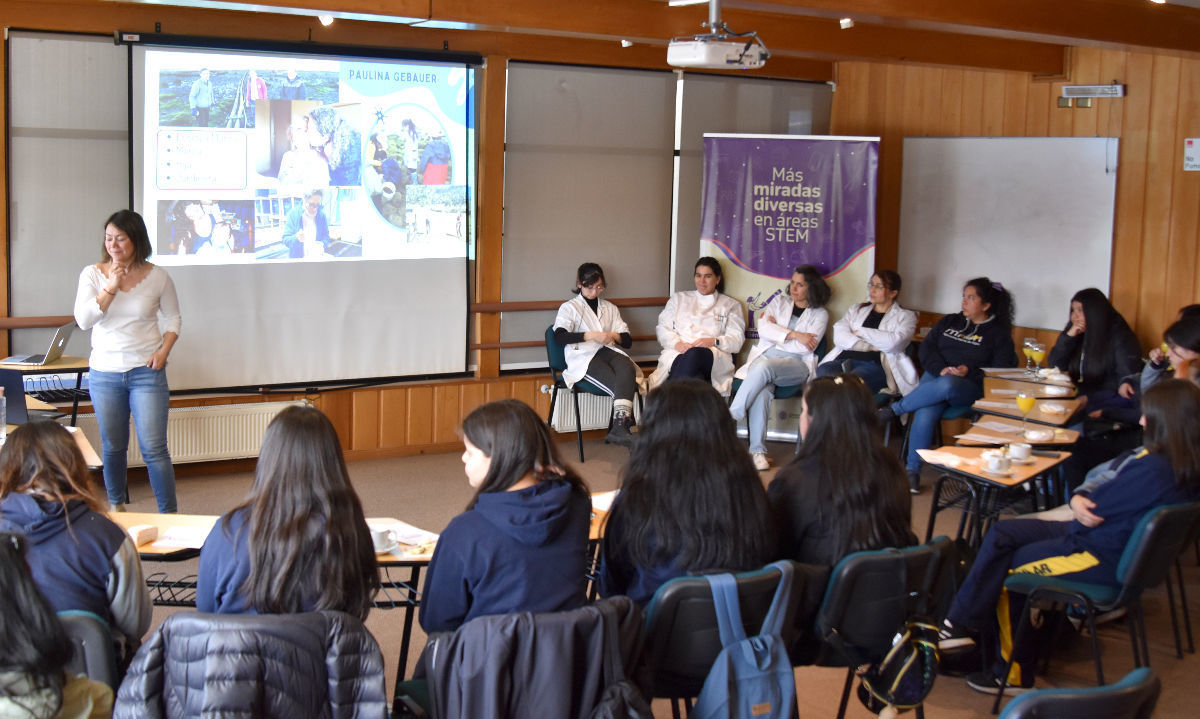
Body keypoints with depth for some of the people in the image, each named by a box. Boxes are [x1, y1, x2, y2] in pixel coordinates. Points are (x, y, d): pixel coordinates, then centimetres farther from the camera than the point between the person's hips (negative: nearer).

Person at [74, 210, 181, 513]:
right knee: (112, 447, 14)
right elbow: (83, 319, -8)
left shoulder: (157, 277, -2)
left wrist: (163, 351, -6)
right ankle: (116, 506, 32)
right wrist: (111, 287, -15)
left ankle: (169, 515, 0)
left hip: (146, 372, -2)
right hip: (104, 373, 2)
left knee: (154, 449, -6)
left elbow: (173, 318, 10)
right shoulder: (93, 274, 0)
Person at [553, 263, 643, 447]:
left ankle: (619, 427, -50)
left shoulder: (610, 308, 29)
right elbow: (559, 336, -5)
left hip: (608, 351, 3)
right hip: (584, 357, -3)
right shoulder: (569, 307, 16)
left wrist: (613, 335, -3)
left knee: (626, 368, -36)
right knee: (621, 383, -33)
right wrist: (591, 336, -15)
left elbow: (628, 340, 22)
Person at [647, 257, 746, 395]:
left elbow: (736, 340, 12)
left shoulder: (730, 305, 25)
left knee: (694, 354, -41)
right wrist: (677, 343, -4)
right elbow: (662, 328, 18)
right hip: (676, 355, 2)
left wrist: (714, 341, -10)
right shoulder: (679, 299, 31)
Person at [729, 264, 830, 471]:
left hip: (796, 364, -2)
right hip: (764, 357, 2)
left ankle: (732, 415, -31)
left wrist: (777, 335, 1)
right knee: (761, 391, -33)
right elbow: (763, 328, 3)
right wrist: (793, 335, -5)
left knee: (763, 367, -37)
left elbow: (806, 347, -4)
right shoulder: (779, 301, 21)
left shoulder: (819, 314, 11)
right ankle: (757, 450, -37)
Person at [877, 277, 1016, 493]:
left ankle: (894, 409, -27)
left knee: (946, 385, -41)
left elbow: (1002, 369, 0)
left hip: (969, 387, -3)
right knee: (925, 414, -31)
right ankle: (912, 470, -26)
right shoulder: (950, 322, 23)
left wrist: (970, 371, -14)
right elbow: (927, 347, 12)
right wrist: (940, 369, -8)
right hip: (935, 376, 3)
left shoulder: (998, 333, 11)